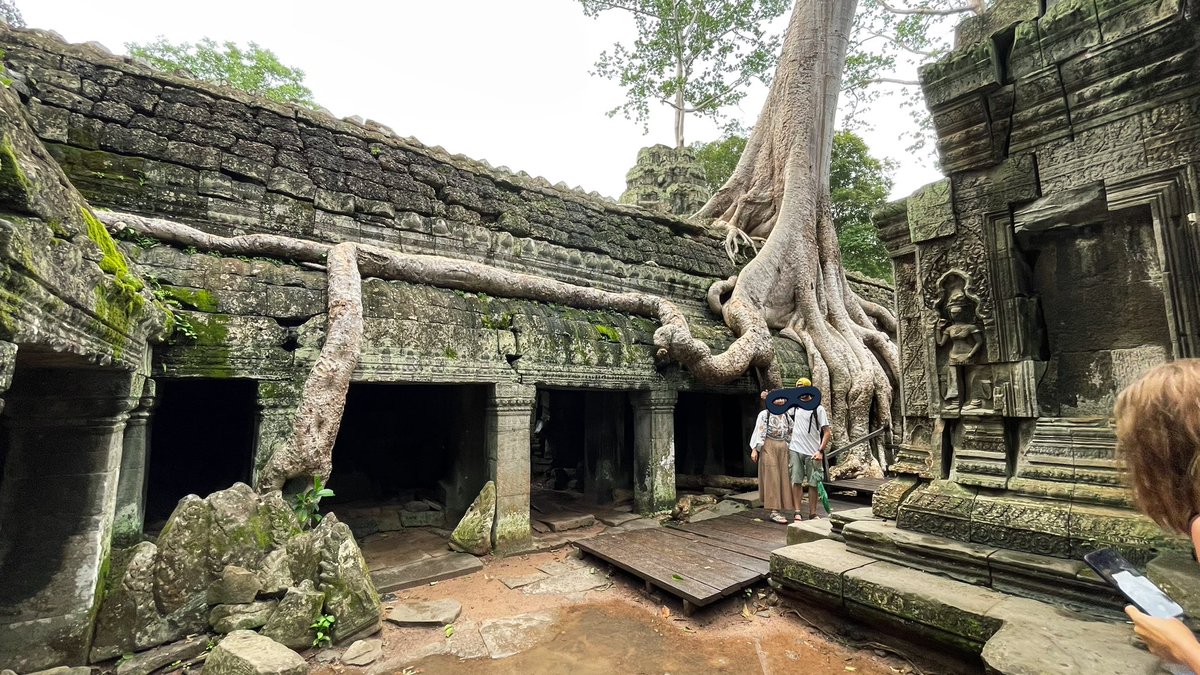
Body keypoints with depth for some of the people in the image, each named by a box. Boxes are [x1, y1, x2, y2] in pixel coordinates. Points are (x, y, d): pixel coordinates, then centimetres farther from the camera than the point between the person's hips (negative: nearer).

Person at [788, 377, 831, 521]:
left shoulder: (818, 408, -4)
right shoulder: (795, 406, 9)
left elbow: (827, 432, -5)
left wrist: (820, 451, -16)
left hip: (812, 452, -3)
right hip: (795, 450, 3)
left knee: (812, 483, 6)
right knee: (796, 481, 1)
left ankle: (812, 514, 15)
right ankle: (797, 512, 4)